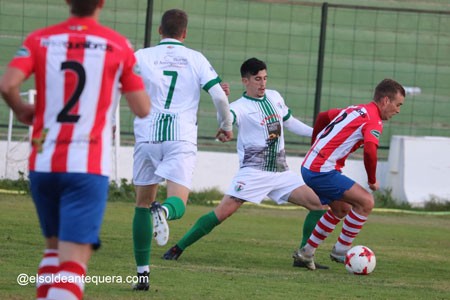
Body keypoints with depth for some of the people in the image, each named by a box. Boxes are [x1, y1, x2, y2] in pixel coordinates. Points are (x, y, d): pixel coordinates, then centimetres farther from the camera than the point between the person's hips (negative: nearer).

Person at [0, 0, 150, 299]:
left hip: (43, 163, 3)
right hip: (88, 167, -3)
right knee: (74, 259, -8)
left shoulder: (40, 40, 4)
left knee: (55, 248, 23)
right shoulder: (118, 46, 0)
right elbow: (142, 108, 0)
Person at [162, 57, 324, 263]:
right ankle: (178, 248, -8)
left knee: (318, 204, -3)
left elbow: (289, 122, 29)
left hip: (280, 171, 6)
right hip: (253, 172, -6)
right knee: (223, 212, -16)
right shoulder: (240, 107, -9)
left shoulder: (275, 97, 12)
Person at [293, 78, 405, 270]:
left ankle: (305, 252, 28)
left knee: (342, 209, 23)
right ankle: (341, 250, 0)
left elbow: (323, 117, 29)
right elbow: (370, 150, -27)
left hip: (309, 167, 10)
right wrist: (372, 181, -12)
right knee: (366, 202, -10)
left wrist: (317, 145, 43)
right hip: (323, 172, -10)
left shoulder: (355, 110, 17)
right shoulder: (374, 121, -11)